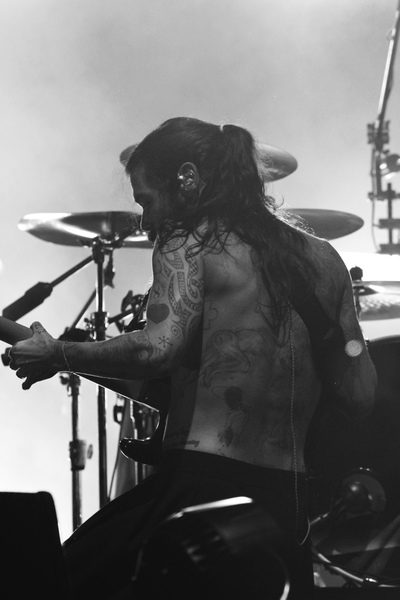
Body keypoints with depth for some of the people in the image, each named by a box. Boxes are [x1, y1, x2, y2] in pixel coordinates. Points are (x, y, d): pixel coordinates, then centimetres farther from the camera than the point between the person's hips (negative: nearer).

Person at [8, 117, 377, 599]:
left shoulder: (189, 244, -1)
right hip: (289, 503, 6)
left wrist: (57, 355, -6)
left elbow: (159, 348, -19)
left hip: (201, 483, -6)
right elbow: (361, 396, 13)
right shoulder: (323, 259, 15)